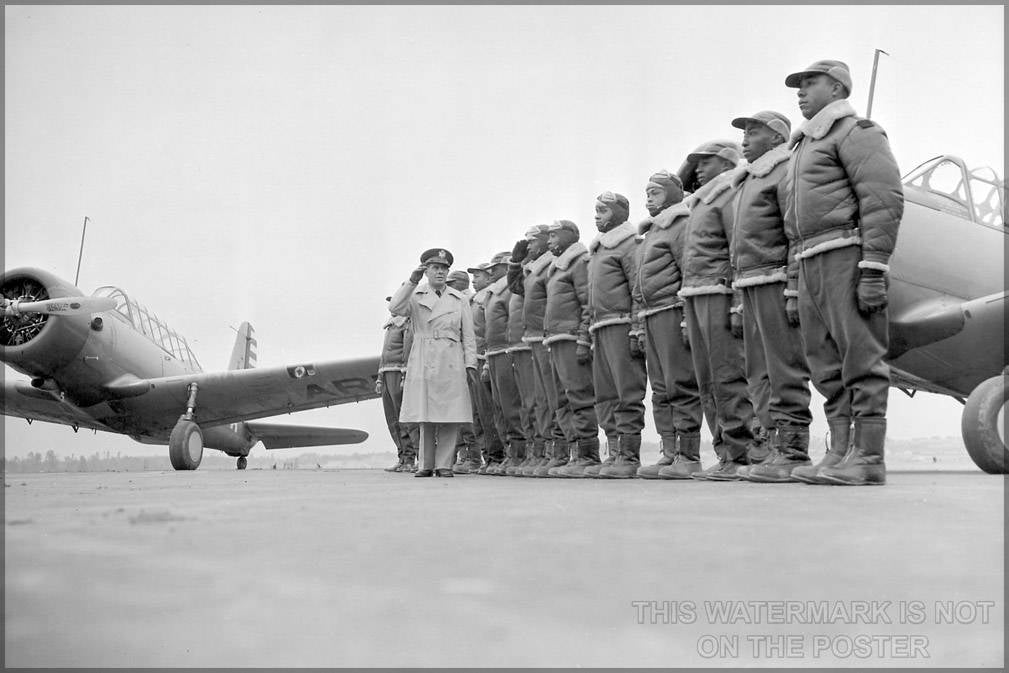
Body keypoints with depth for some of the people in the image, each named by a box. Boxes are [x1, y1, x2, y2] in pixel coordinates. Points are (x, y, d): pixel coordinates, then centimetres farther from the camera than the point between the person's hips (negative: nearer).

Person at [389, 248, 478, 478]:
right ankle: (426, 464, 8)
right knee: (425, 415, 0)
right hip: (423, 362, 0)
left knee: (449, 416, -4)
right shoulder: (415, 297, 12)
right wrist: (412, 281, -12)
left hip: (451, 362, 1)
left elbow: (468, 336, 12)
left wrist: (471, 362, 1)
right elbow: (395, 308, -9)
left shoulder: (459, 300, 15)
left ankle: (444, 464, 2)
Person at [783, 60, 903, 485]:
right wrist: (795, 285, 19)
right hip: (811, 262, 9)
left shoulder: (855, 131, 0)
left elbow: (884, 199, -12)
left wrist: (873, 268, -21)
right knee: (827, 364, 6)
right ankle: (840, 452, 9)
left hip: (846, 252, -9)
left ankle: (868, 458, -8)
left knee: (860, 356, -9)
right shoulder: (804, 144, 29)